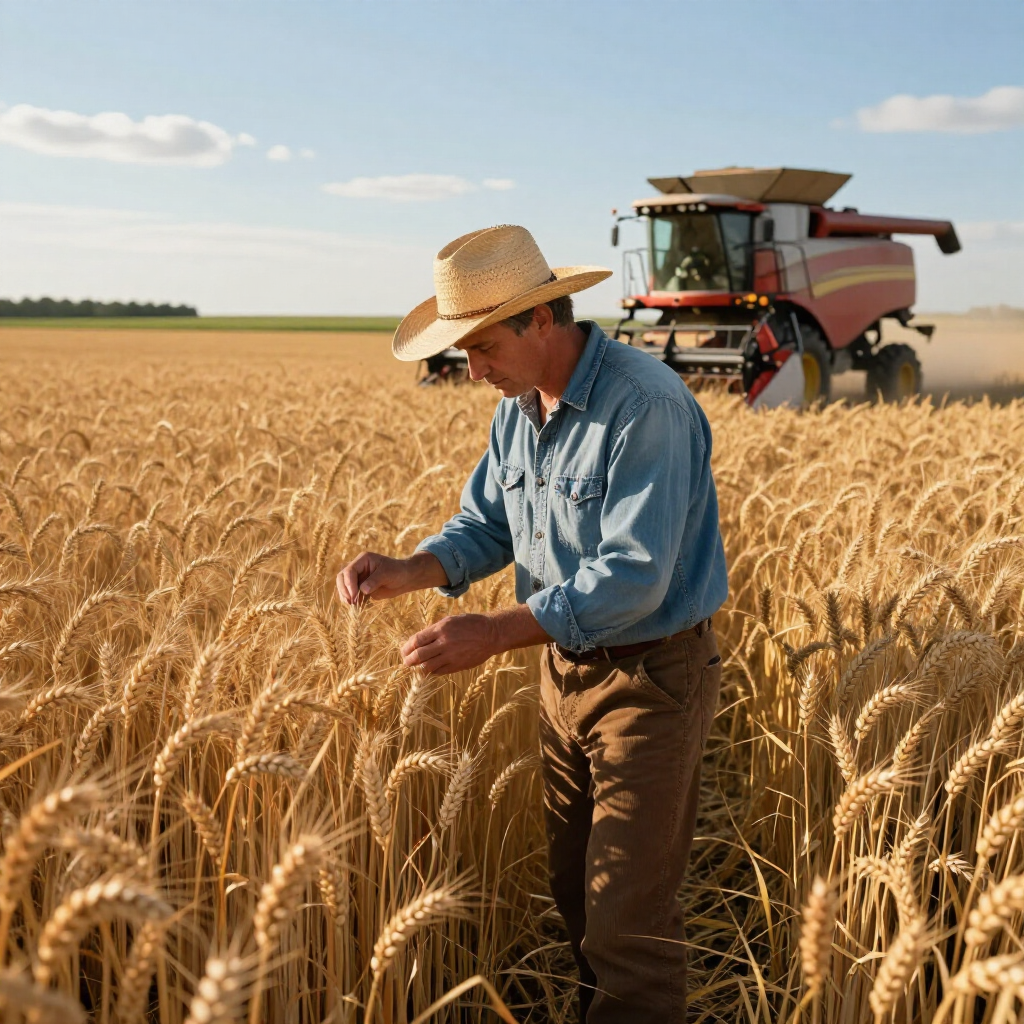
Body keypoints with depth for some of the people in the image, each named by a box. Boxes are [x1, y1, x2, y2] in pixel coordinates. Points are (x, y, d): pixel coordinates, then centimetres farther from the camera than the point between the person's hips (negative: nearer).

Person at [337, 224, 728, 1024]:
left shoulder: (646, 408, -25)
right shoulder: (520, 408, 3)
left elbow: (633, 577, -29)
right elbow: (488, 524, 9)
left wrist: (494, 633, -31)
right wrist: (409, 571, -10)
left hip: (651, 678, -8)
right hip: (567, 667, 8)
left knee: (629, 921, -2)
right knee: (575, 893, 19)